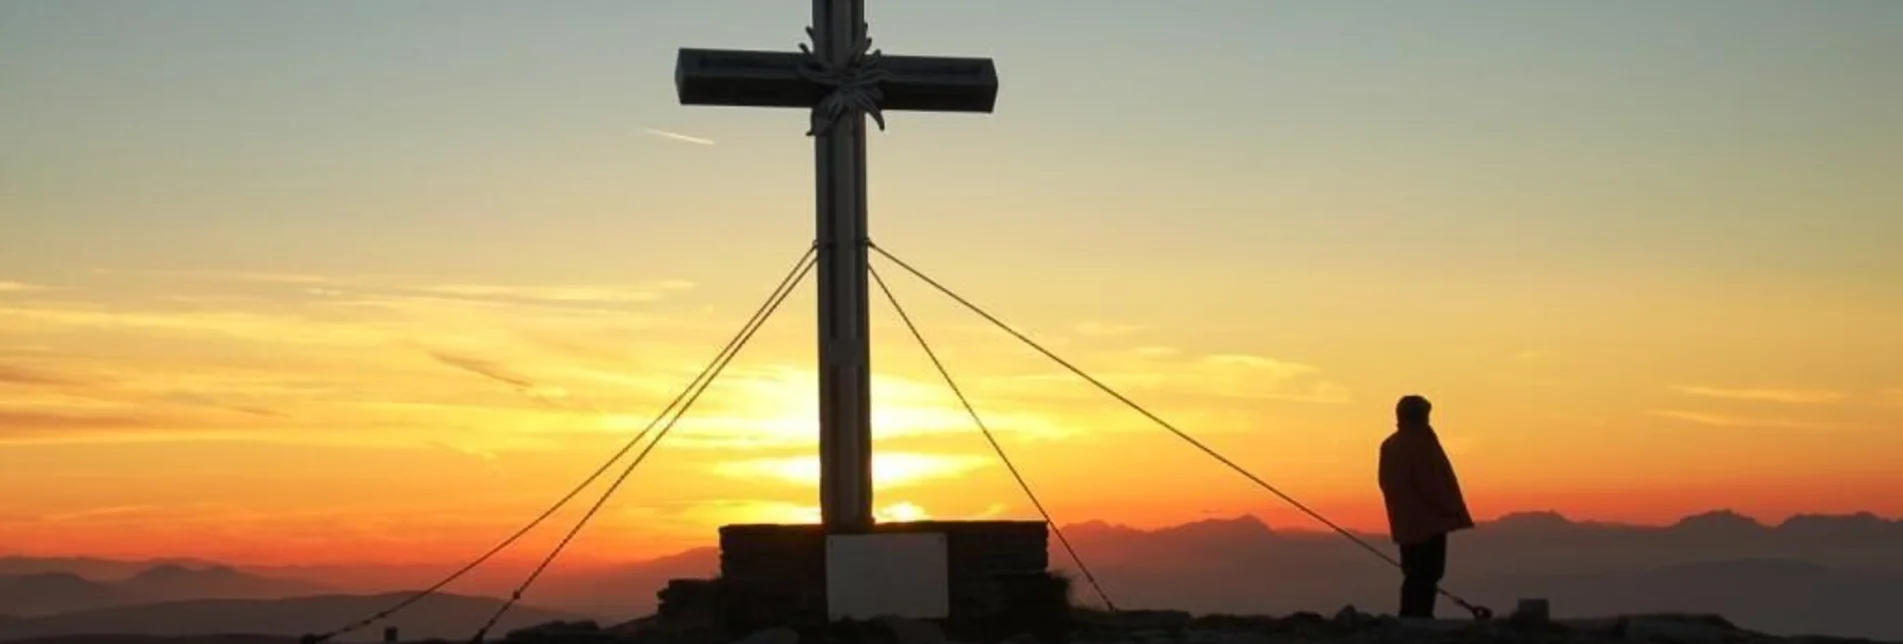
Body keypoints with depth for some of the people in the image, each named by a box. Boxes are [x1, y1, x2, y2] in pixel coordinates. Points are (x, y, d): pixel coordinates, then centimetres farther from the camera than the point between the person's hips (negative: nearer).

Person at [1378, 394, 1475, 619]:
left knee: (1414, 574, 13)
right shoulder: (1420, 443, -14)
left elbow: (1386, 483, 16)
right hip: (1429, 520, -9)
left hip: (1406, 522, 9)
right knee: (1428, 574, -8)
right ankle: (1419, 617, -14)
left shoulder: (1389, 445, 12)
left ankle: (1409, 618, 12)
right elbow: (1431, 483, -17)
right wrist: (1452, 510, -8)